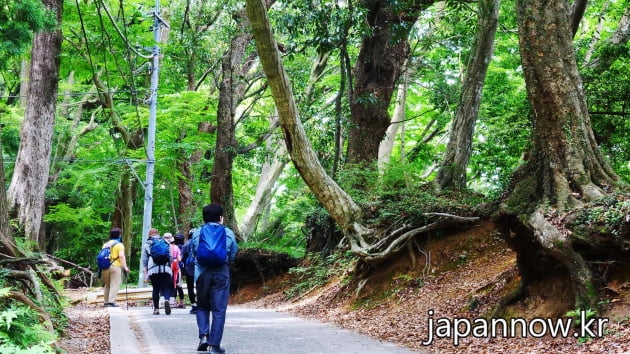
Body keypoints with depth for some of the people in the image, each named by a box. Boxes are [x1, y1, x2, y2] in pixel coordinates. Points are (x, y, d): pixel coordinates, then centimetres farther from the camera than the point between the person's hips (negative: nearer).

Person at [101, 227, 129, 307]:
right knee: (115, 285, -6)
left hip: (105, 267, 6)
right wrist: (125, 267, -11)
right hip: (116, 266, -6)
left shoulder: (105, 244, 13)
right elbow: (121, 256, -13)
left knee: (107, 285, 15)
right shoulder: (119, 244, -4)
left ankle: (106, 301, 18)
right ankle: (111, 301, -14)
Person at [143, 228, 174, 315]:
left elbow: (145, 260, 11)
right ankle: (167, 300, -27)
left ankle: (156, 308, 5)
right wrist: (171, 271, 20)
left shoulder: (147, 245, 14)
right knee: (166, 287, 2)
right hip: (165, 269, 0)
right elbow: (170, 257, 13)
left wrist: (146, 274, 13)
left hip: (152, 269, 0)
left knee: (155, 289, 8)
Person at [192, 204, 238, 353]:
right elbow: (233, 255, 5)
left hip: (202, 273, 1)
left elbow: (194, 253, 8)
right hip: (221, 274, -1)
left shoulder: (197, 233, 2)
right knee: (219, 310, 4)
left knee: (202, 307, 19)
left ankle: (203, 335, 1)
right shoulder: (228, 233, 0)